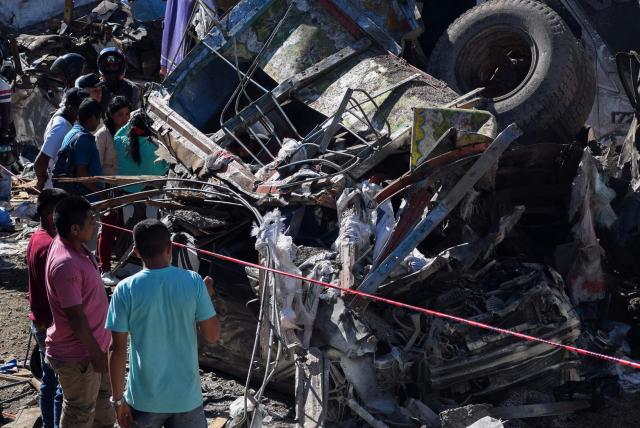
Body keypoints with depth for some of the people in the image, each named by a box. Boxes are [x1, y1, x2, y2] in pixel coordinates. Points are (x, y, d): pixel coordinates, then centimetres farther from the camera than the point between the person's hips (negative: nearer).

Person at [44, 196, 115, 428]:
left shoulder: (74, 245, -3)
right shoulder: (65, 265, -33)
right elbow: (75, 316, -29)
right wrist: (96, 353, -20)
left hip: (93, 343, 10)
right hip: (77, 355, -10)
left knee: (102, 395, 28)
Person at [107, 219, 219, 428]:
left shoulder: (125, 290, -11)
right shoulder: (193, 282, -10)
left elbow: (118, 350, -9)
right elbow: (212, 336, -4)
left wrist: (118, 399, 2)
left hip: (144, 399, -1)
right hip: (186, 397, 1)